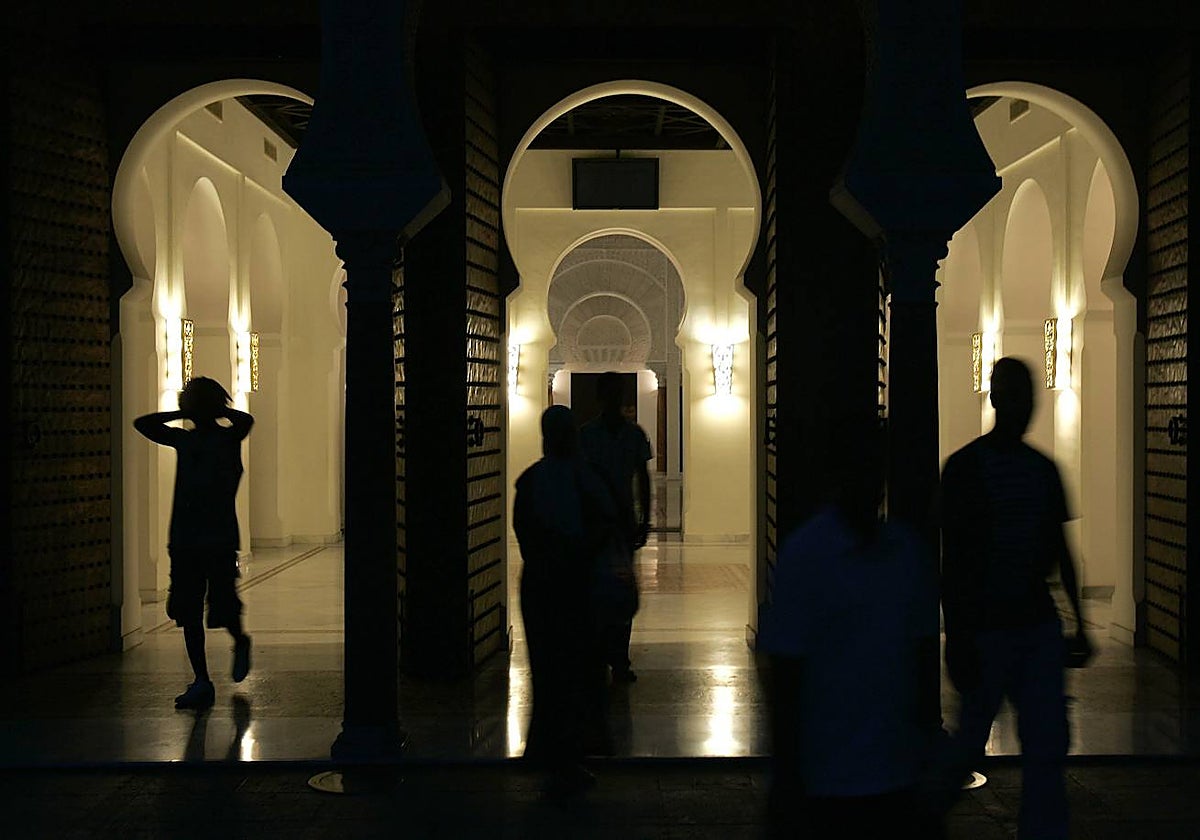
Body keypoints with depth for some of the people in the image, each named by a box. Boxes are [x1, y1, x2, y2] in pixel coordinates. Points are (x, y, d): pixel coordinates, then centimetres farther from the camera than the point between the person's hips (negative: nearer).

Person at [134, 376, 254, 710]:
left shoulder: (228, 438, -1)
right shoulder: (183, 439, 13)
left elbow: (246, 421, -23)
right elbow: (142, 424, 17)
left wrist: (219, 411, -5)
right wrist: (182, 414, 10)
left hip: (220, 537, -5)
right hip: (185, 538, 5)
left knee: (223, 607, -6)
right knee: (187, 613, 3)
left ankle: (240, 643, 29)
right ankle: (202, 682, 11)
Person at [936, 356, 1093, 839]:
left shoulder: (1043, 469, 10)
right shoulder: (964, 467, -8)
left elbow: (1061, 550, 16)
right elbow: (951, 558, -10)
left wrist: (1079, 623, 15)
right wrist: (955, 637, -14)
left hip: (1039, 623, 5)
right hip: (985, 628, -5)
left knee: (1047, 743, 2)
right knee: (972, 740, 5)